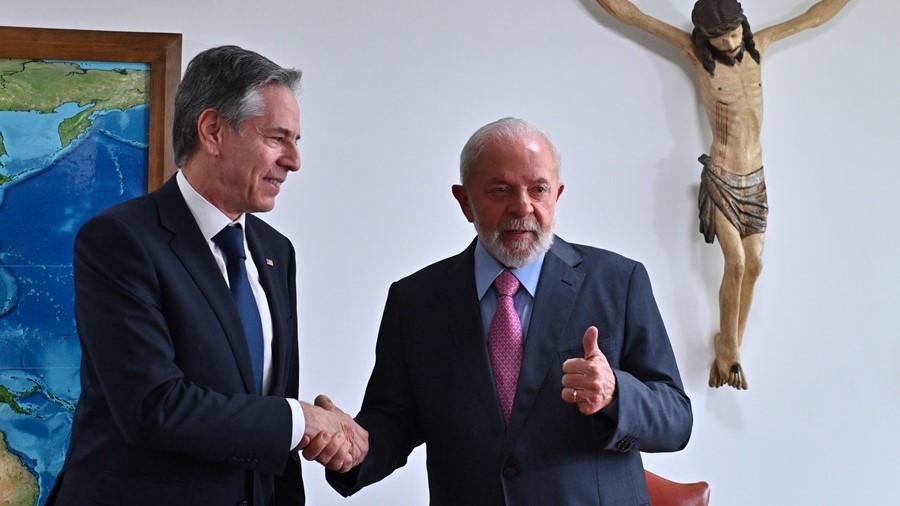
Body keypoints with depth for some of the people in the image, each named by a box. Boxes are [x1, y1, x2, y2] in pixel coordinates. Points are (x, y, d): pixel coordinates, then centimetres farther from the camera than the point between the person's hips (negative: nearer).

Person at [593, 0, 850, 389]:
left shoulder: (757, 46, 4)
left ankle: (730, 349, 7)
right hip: (720, 175, -5)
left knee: (753, 265, 0)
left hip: (755, 177, 5)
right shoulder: (696, 53, -8)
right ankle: (728, 351, -5)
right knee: (735, 262, -15)